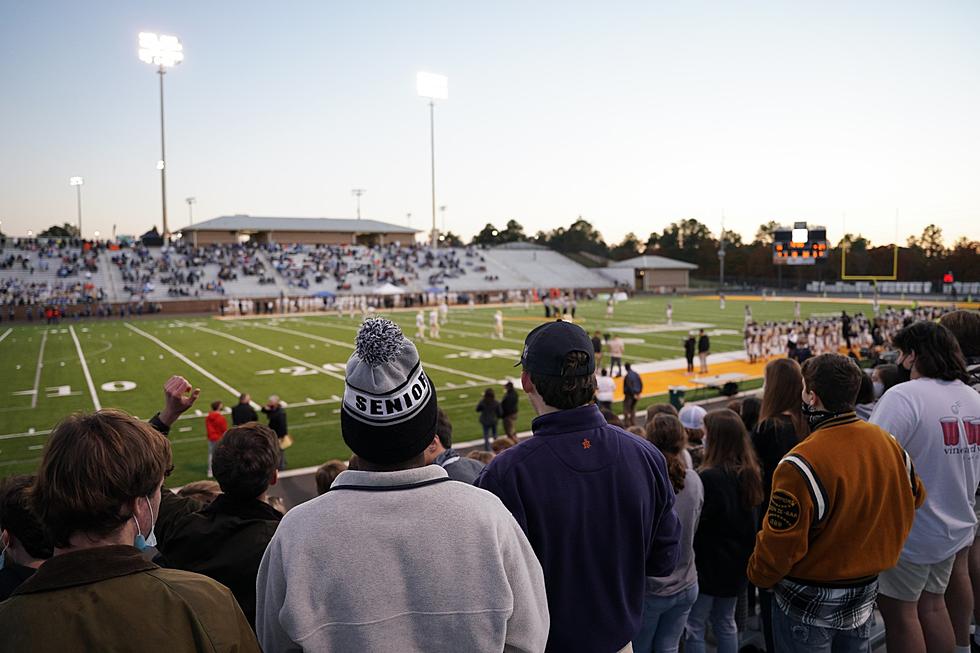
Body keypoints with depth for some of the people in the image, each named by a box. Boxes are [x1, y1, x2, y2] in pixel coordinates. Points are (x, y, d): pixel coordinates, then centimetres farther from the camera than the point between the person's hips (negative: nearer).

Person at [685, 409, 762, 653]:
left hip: (709, 563, -8)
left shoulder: (710, 477, -25)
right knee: (725, 623, 21)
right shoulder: (749, 474, 0)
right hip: (736, 562, 8)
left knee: (694, 626, 5)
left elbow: (695, 522, -20)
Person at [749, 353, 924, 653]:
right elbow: (913, 498, 10)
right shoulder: (888, 443, -8)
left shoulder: (802, 464, -30)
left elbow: (780, 542, -23)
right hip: (864, 594, 6)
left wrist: (757, 574, -4)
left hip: (810, 605, -6)